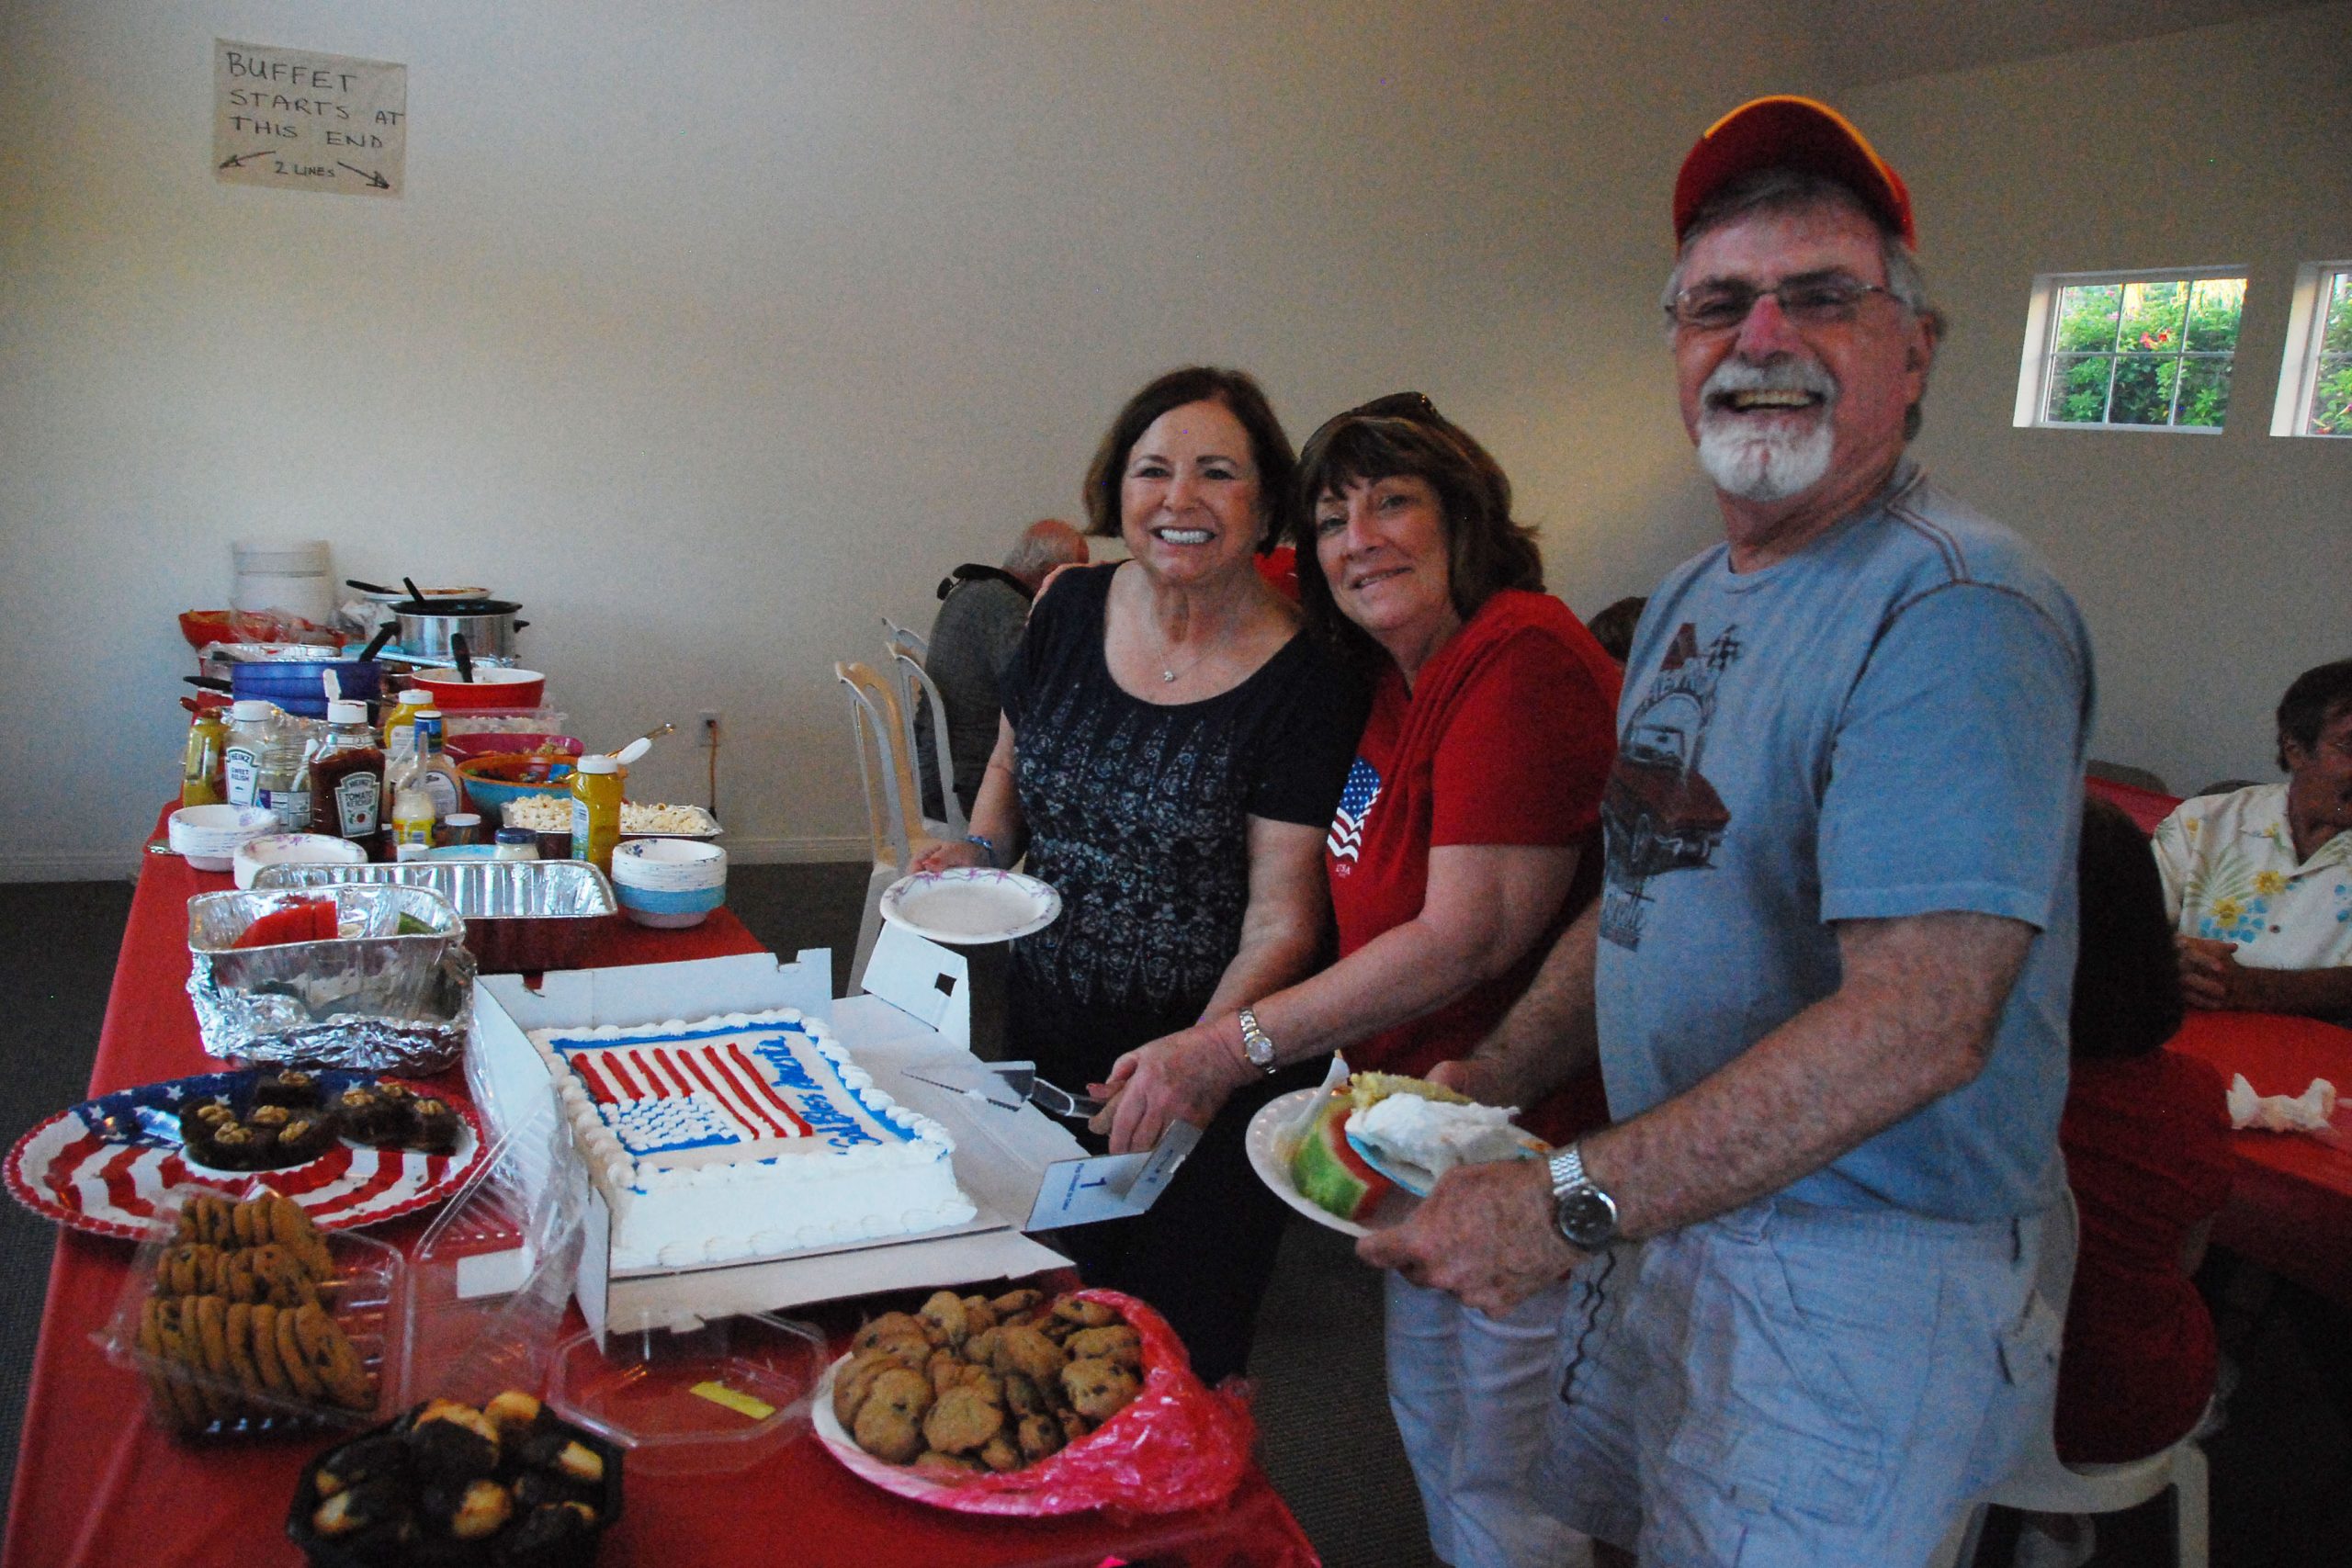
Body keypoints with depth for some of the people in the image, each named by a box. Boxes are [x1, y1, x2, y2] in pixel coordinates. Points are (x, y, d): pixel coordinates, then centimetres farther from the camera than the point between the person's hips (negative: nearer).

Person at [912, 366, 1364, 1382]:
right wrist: (978, 855, 0)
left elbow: (1282, 921, -16)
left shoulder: (1304, 680, -16)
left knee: (1176, 1354, 7)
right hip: (1043, 1035, 5)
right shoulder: (1073, 610, -1)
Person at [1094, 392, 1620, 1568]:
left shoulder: (1522, 657, -22)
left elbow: (1470, 937, -27)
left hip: (1523, 1138, -9)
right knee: (1427, 1426, 24)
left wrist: (1230, 1047, -24)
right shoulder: (1394, 675, 7)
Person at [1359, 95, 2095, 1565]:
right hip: (1667, 1222, 8)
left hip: (1860, 1275, -8)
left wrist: (1570, 1205, -30)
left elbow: (1920, 1021, -30)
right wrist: (1478, 1088, 7)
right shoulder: (1694, 600, 9)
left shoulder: (1954, 611, -22)